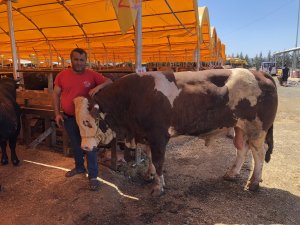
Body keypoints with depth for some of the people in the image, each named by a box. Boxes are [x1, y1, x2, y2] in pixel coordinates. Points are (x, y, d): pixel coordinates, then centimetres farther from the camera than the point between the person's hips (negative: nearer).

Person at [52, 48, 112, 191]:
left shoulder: (92, 75, -10)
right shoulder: (62, 75, -2)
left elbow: (109, 82, -11)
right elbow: (56, 95, 4)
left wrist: (98, 86, -31)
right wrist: (57, 113, -2)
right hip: (68, 118, 4)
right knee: (75, 144, 21)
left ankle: (93, 176, 11)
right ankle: (79, 167, 43)